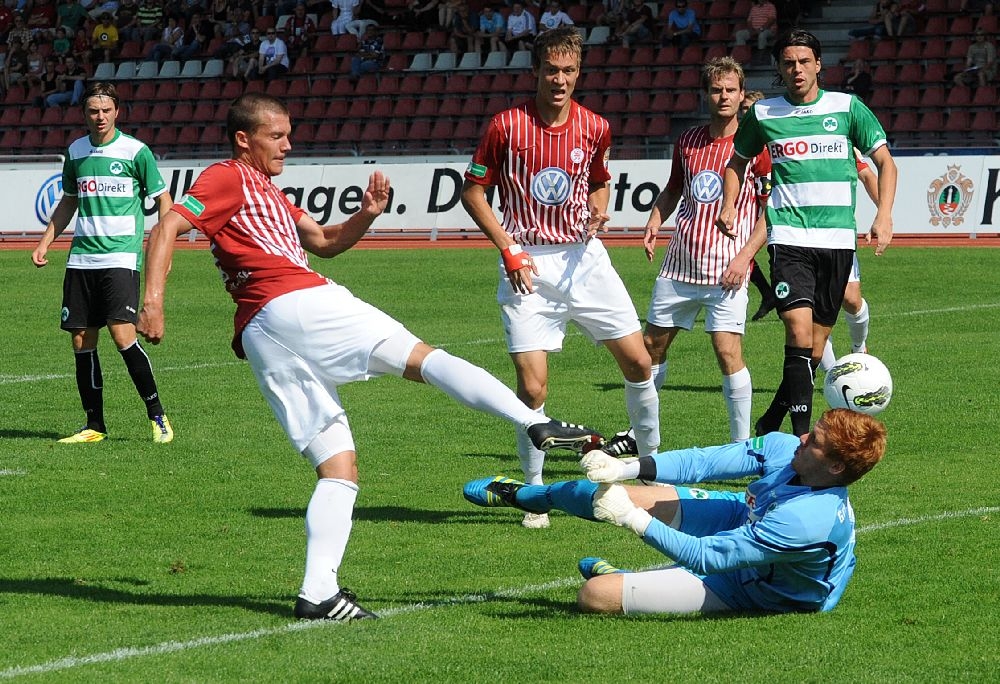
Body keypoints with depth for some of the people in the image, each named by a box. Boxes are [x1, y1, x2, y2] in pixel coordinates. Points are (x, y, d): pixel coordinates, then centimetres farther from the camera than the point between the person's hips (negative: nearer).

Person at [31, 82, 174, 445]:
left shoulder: (135, 151, -3)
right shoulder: (75, 152, 11)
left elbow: (163, 199, 2)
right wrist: (45, 241, 18)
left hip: (122, 257, -5)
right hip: (81, 260, 5)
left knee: (122, 334, -18)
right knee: (82, 341, 3)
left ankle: (157, 415, -5)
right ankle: (94, 425, 12)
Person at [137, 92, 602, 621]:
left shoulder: (264, 191, 33)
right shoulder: (227, 179, 5)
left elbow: (324, 241, 33)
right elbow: (166, 229, -8)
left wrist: (365, 215, 14)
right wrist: (153, 300, -21)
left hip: (259, 340, 9)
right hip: (296, 304, -9)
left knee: (339, 468, 3)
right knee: (422, 358, -7)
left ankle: (318, 592, -9)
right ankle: (536, 424, -19)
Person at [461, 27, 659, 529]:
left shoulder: (595, 128, 2)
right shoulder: (506, 126, -8)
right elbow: (472, 192, 0)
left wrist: (599, 211, -3)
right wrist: (507, 249, -8)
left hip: (583, 257, 3)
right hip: (527, 264, -3)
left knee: (637, 361, 1)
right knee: (533, 387, -10)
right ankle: (534, 493, 7)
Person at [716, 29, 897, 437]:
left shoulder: (847, 107, 5)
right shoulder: (763, 114, 7)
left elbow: (884, 162, 7)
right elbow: (737, 162, 23)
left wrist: (884, 215, -8)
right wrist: (729, 206, 6)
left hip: (838, 238, 1)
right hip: (788, 236, -1)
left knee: (815, 346, 6)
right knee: (799, 331, -19)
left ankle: (772, 421, 26)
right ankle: (801, 436, -20)